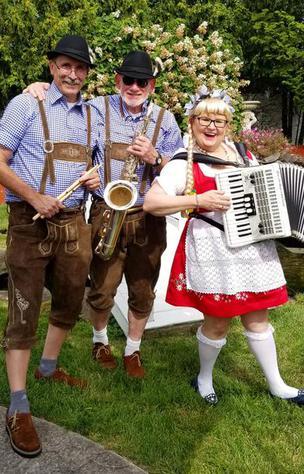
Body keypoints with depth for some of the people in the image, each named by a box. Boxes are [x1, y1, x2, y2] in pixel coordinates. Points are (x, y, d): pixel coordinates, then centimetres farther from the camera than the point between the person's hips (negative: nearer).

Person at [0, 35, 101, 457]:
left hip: (74, 222, 6)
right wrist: (35, 199, -19)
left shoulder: (91, 115, 13)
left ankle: (48, 368, 39)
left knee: (69, 302, 15)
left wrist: (94, 178, 1)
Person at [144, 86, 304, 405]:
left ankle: (276, 385, 30)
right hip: (212, 250, -5)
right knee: (218, 320, 4)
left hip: (254, 245, 5)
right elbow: (150, 203, -17)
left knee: (257, 317, 14)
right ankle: (204, 379, 32)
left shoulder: (243, 153, 11)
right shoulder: (184, 164, -8)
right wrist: (198, 201, -23)